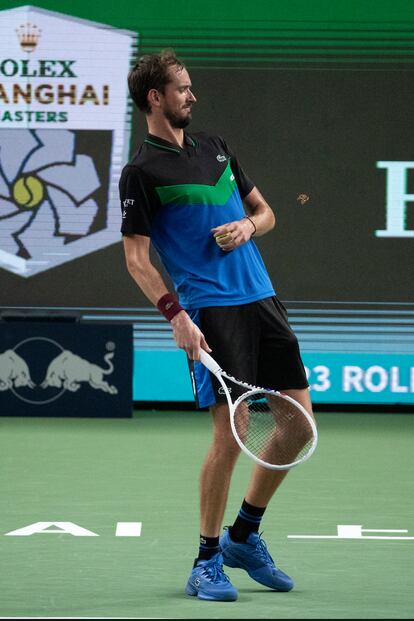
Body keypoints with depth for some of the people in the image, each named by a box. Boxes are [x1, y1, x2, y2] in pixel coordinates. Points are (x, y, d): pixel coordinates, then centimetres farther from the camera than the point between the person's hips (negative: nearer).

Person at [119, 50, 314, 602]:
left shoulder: (215, 147, 17)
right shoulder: (141, 172, -3)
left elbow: (264, 210, 25)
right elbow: (136, 257, -7)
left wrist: (247, 226, 1)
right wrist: (176, 315, -18)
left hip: (261, 298, 7)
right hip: (210, 310, -7)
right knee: (230, 432, -12)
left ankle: (244, 536, 22)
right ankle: (207, 562, 3)